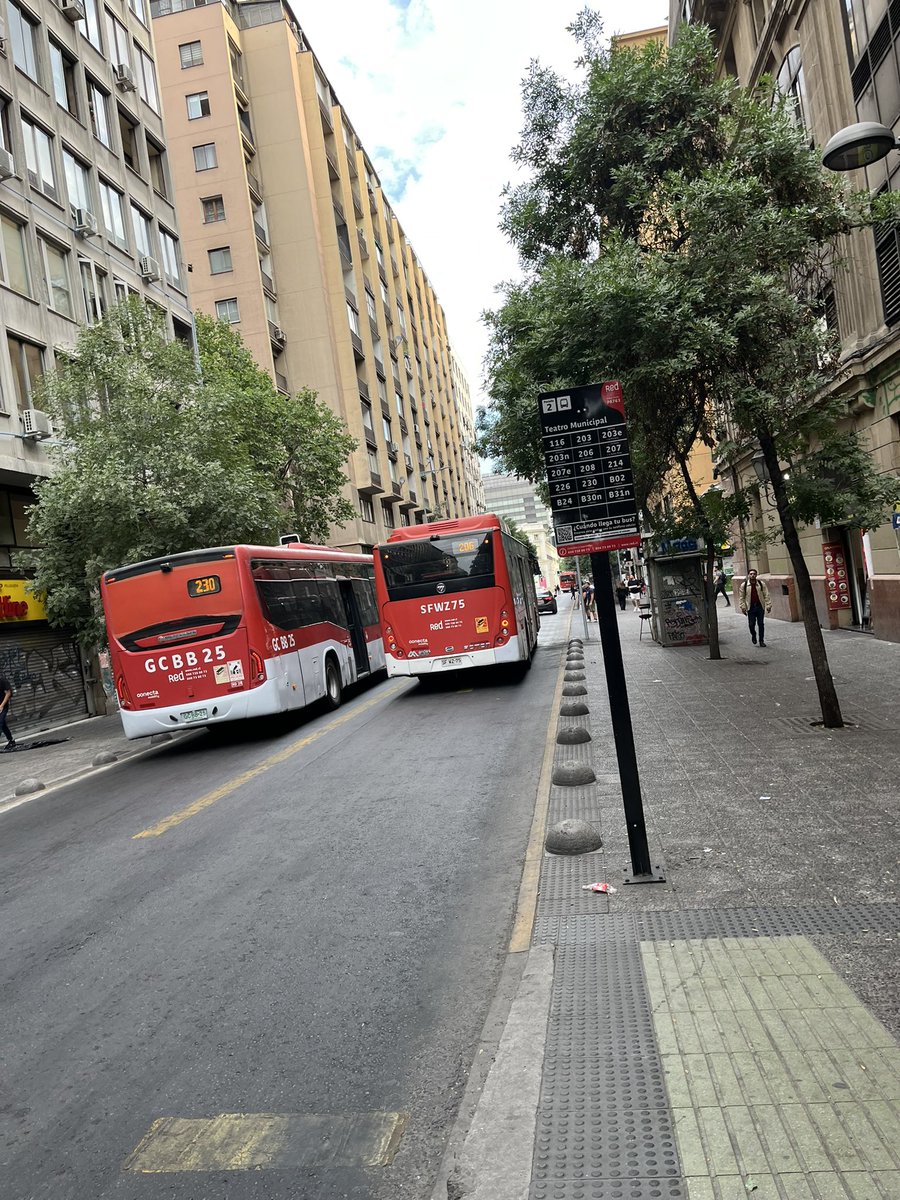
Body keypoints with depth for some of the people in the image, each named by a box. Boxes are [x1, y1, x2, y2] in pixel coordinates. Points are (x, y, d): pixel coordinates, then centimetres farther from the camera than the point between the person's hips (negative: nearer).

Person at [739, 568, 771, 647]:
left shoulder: (761, 584, 1)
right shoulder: (744, 585, 0)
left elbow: (766, 595, 2)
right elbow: (742, 597, 5)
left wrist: (768, 605, -3)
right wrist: (743, 607, -2)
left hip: (760, 606, 1)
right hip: (750, 607, -1)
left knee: (761, 624, 3)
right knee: (752, 624, -2)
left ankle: (761, 640, 14)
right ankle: (753, 636, 28)